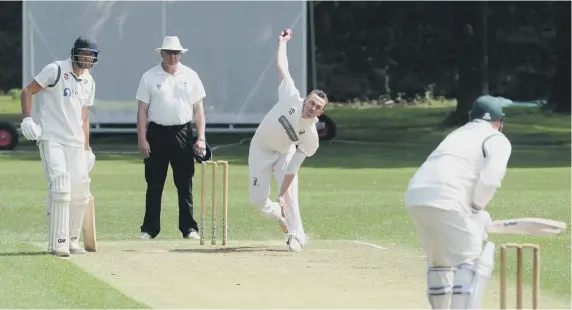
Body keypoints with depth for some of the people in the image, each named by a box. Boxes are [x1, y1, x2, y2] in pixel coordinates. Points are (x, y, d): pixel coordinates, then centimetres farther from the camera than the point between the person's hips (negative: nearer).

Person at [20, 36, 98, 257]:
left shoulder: (89, 82, 13)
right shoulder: (56, 70, -7)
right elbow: (27, 91, -7)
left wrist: (86, 148, 14)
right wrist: (27, 119, -21)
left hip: (75, 142, 7)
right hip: (51, 138, -7)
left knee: (80, 192, 4)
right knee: (61, 187, -19)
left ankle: (72, 241, 18)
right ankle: (58, 243, -17)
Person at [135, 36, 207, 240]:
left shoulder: (190, 76, 5)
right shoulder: (149, 77, 1)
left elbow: (198, 109, 6)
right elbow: (142, 110, 0)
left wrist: (201, 137, -3)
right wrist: (142, 140, -7)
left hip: (183, 133, 1)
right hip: (157, 133, -1)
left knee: (185, 183, 1)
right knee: (154, 183, 3)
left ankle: (189, 228, 6)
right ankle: (150, 228, 9)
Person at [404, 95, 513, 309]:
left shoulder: (457, 134, 32)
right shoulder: (497, 139, 10)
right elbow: (490, 179, -7)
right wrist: (476, 208, 6)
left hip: (415, 195, 7)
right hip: (445, 200, -7)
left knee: (439, 259, 23)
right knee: (472, 261, -2)